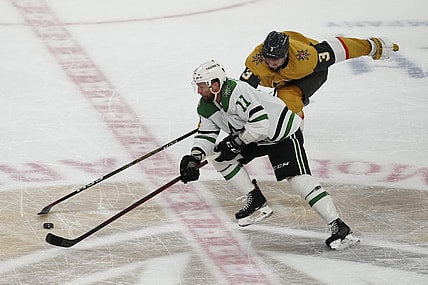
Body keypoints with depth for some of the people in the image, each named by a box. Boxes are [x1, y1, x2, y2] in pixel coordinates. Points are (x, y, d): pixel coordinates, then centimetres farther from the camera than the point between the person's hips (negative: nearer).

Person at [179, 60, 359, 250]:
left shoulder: (236, 93, -31)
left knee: (298, 179, -22)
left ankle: (339, 227, -26)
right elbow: (206, 135, 4)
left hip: (283, 131, -10)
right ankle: (257, 203, 8)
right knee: (220, 157, 1)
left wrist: (235, 143, -29)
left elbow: (260, 123, -36)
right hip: (256, 137, 10)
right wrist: (194, 157, -14)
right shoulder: (206, 107, -1)